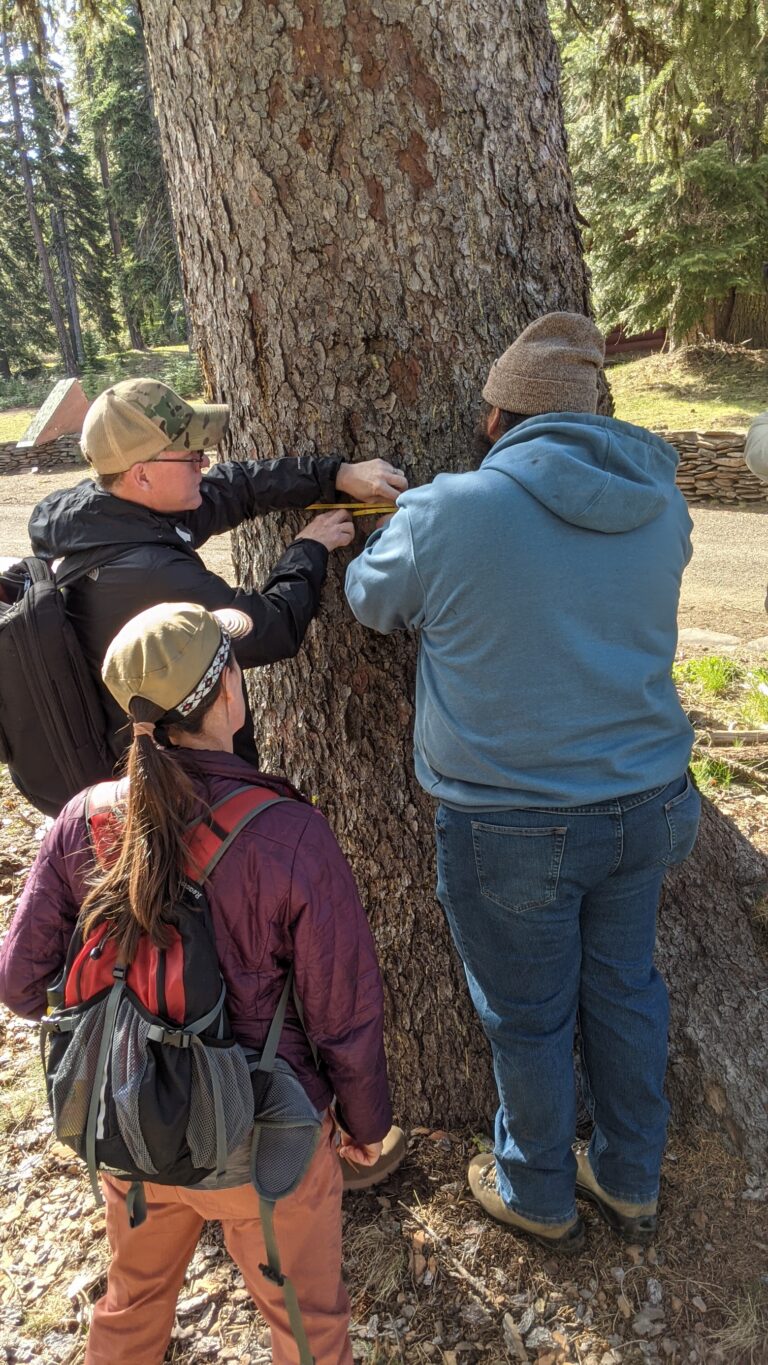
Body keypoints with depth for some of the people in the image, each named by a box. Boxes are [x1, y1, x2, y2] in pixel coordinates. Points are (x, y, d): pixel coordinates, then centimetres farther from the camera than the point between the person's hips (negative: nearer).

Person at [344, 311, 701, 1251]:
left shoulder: (447, 513, -17)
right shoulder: (660, 503, -1)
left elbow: (371, 600, 1)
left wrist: (398, 524, 22)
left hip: (513, 826, -5)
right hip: (643, 802, 5)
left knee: (528, 1017, 15)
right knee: (625, 993, 22)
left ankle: (538, 1196, 40)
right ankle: (631, 1183, 44)